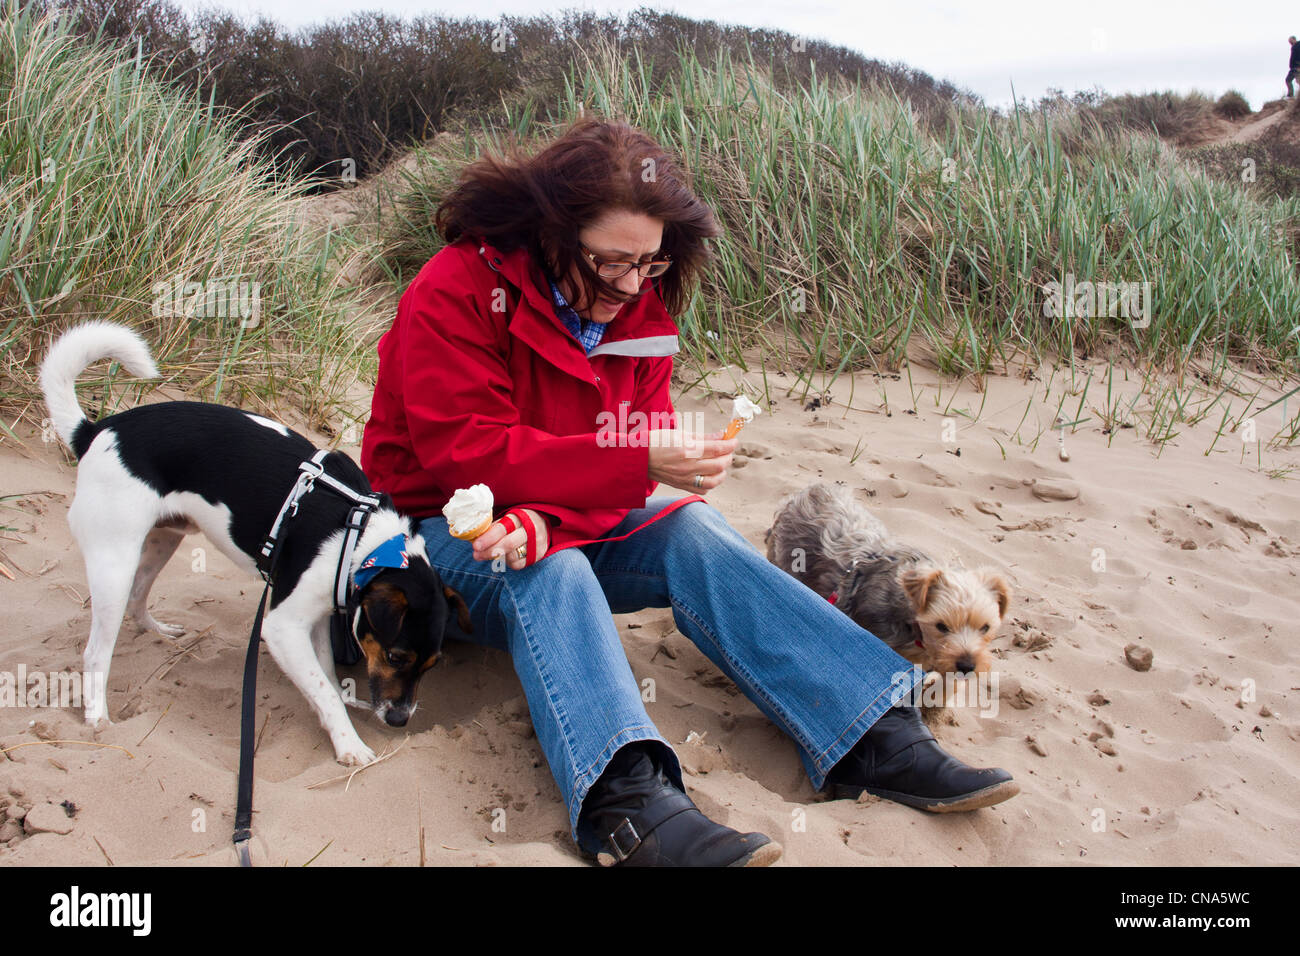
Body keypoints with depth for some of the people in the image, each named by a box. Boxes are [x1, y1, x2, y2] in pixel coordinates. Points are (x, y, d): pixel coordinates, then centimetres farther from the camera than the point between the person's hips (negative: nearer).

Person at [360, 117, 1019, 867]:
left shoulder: (638, 308, -1)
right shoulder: (456, 292, -19)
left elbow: (637, 450, -8)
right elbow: (468, 453, -25)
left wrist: (548, 517, -30)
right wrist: (639, 464, -33)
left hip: (575, 525, 5)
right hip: (448, 536, -4)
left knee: (694, 532, -20)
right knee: (550, 571, -36)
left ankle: (874, 733, -30)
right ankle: (625, 797, -54)